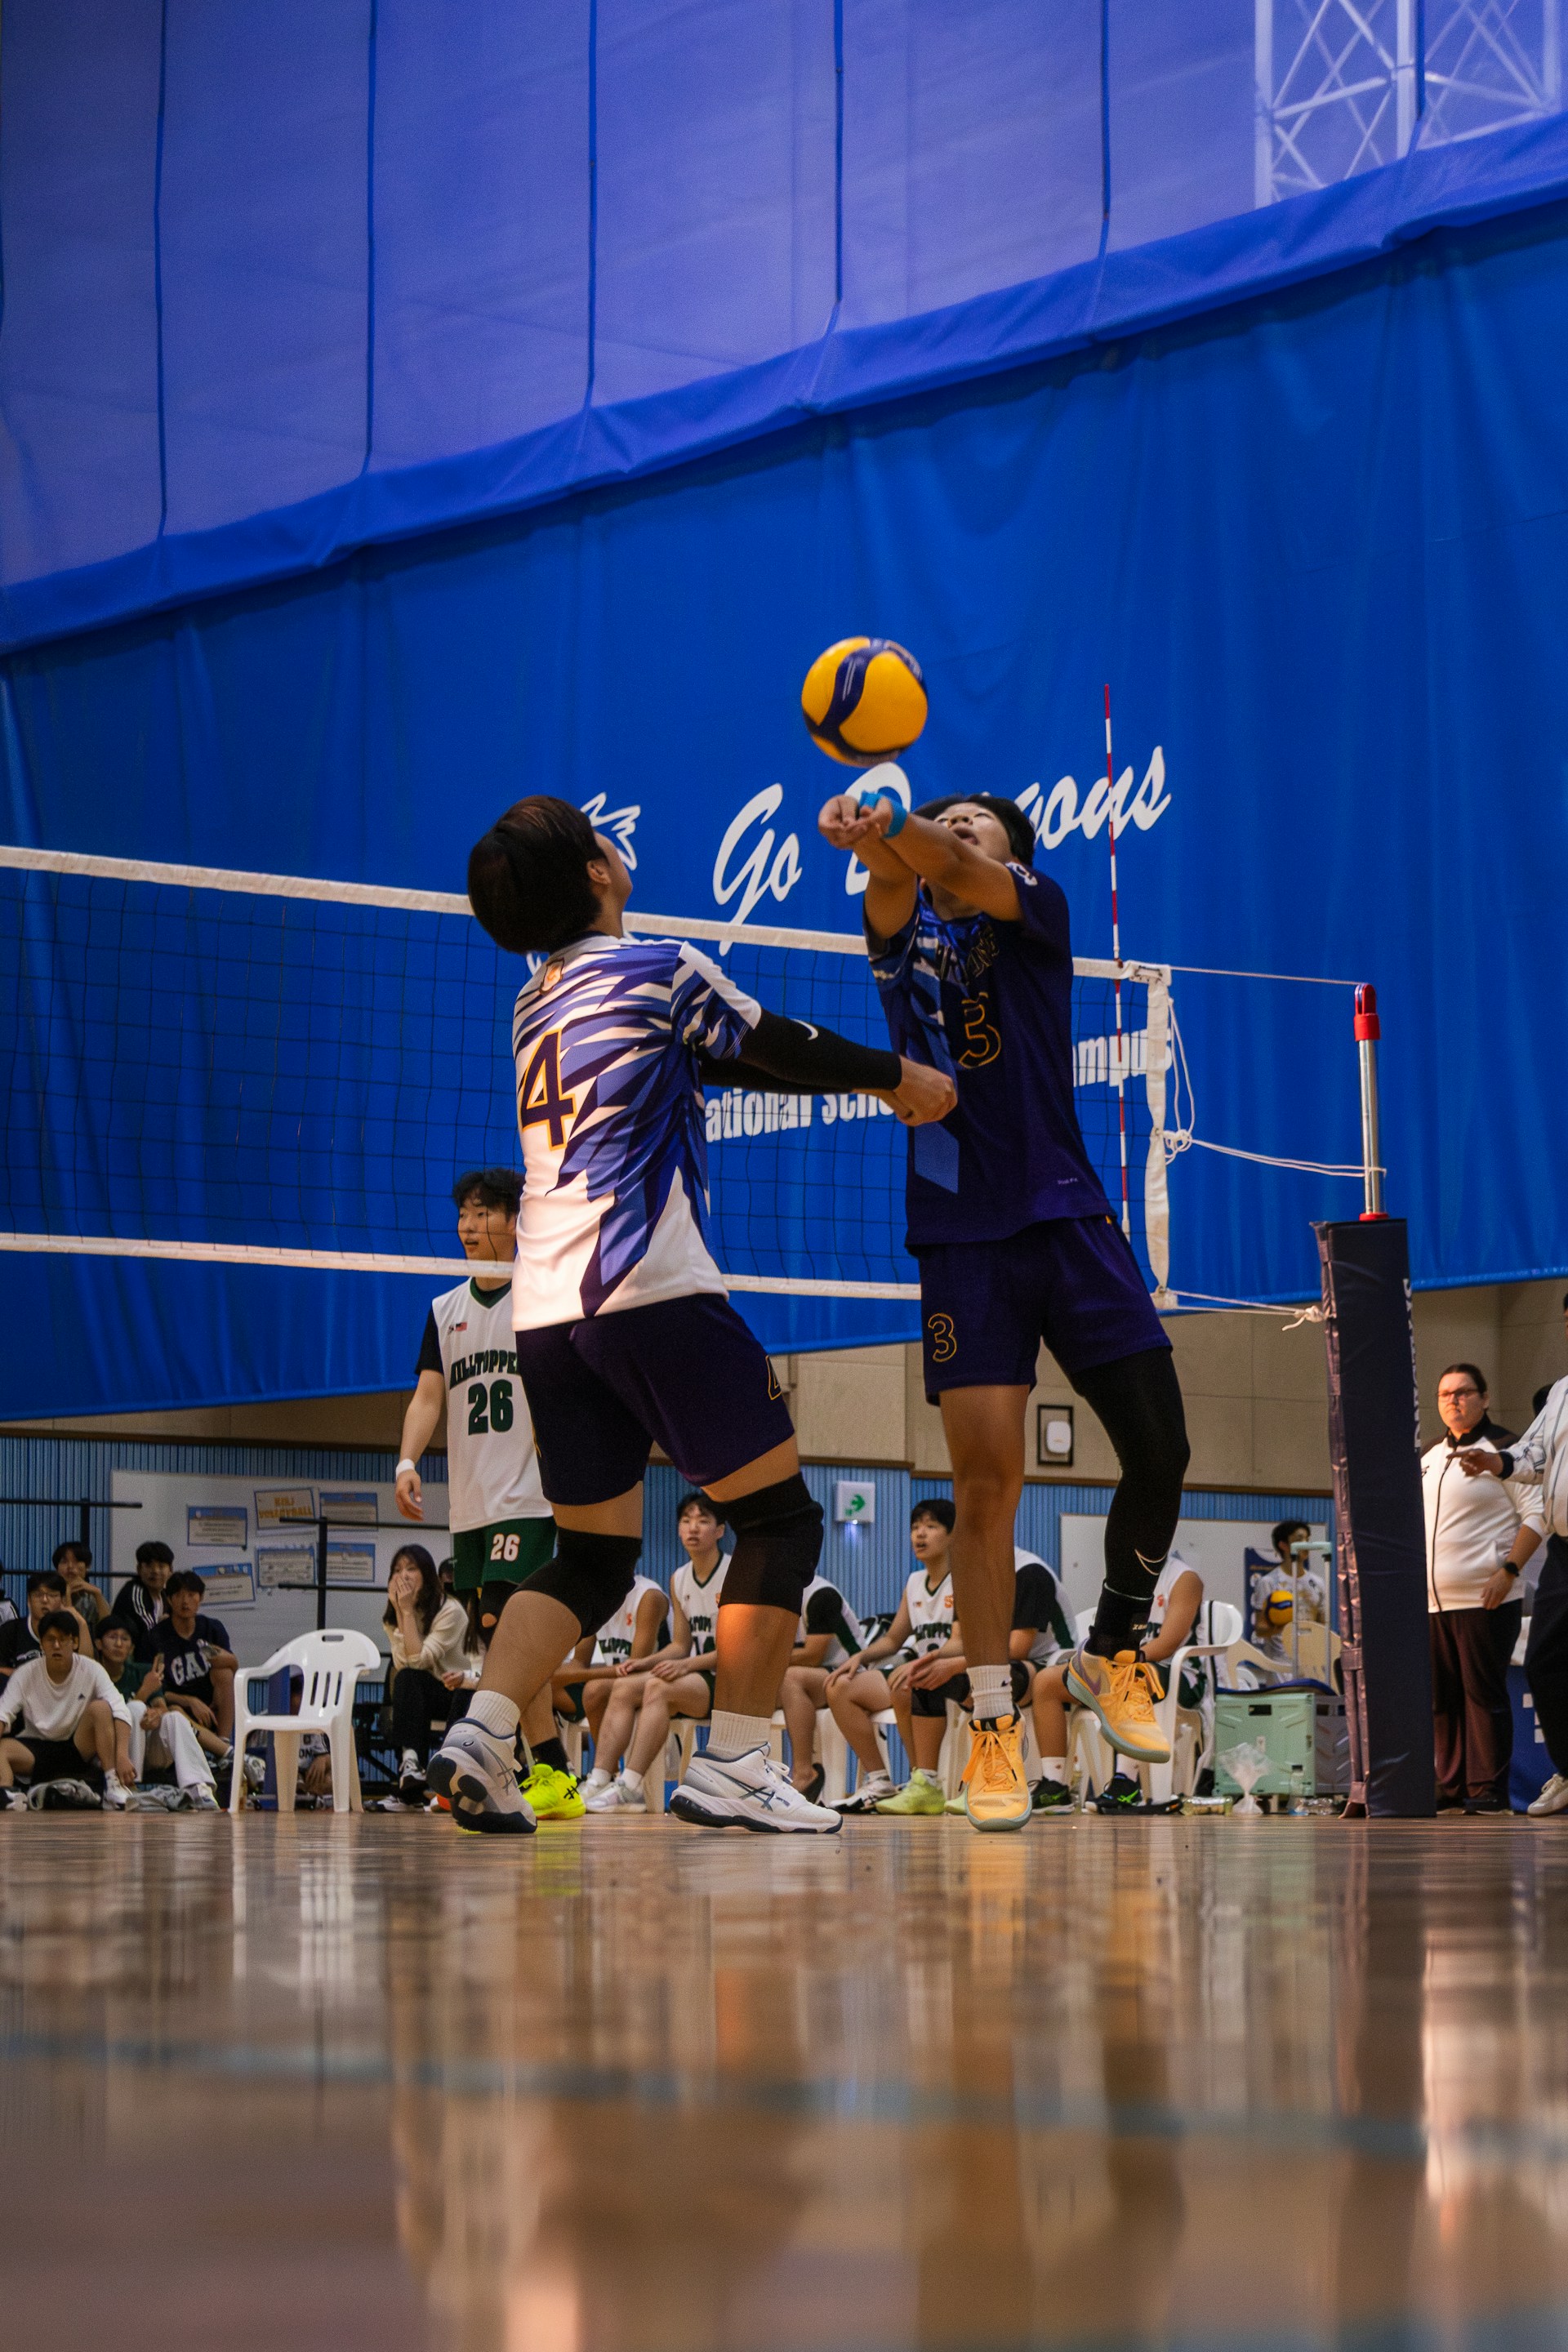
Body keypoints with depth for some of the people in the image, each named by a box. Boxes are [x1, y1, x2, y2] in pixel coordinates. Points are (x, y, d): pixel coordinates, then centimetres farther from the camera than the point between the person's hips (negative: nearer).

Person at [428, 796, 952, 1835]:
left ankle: (482, 1732, -8)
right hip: (651, 1291, -7)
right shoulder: (660, 969, 0)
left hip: (547, 1312, 7)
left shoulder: (540, 1004, 22)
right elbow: (783, 1047, 9)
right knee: (781, 1518, 2)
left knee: (591, 1559, 12)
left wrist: (866, 1079, 32)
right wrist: (898, 1075, 26)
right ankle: (734, 1766, -5)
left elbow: (736, 1059, 28)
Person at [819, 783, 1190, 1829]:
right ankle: (995, 1721, -4)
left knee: (1159, 1448, -5)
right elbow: (895, 890, -11)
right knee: (986, 1480, -9)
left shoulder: (1038, 910, 8)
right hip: (962, 1236, 0)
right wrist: (873, 840, -36)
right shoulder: (908, 939, 13)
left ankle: (1113, 1649, 18)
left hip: (1070, 1219, 0)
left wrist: (889, 820, -36)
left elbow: (963, 874, -14)